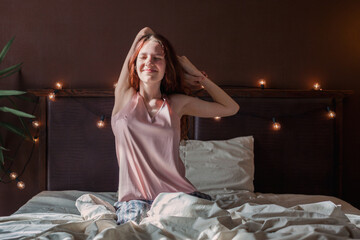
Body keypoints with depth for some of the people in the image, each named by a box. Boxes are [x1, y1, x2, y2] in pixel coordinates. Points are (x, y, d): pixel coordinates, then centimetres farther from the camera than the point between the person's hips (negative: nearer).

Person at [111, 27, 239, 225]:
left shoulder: (177, 103, 9)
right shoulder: (124, 97, 6)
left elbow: (230, 108, 19)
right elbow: (144, 32, 10)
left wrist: (199, 76, 14)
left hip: (178, 192, 4)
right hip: (136, 197, -3)